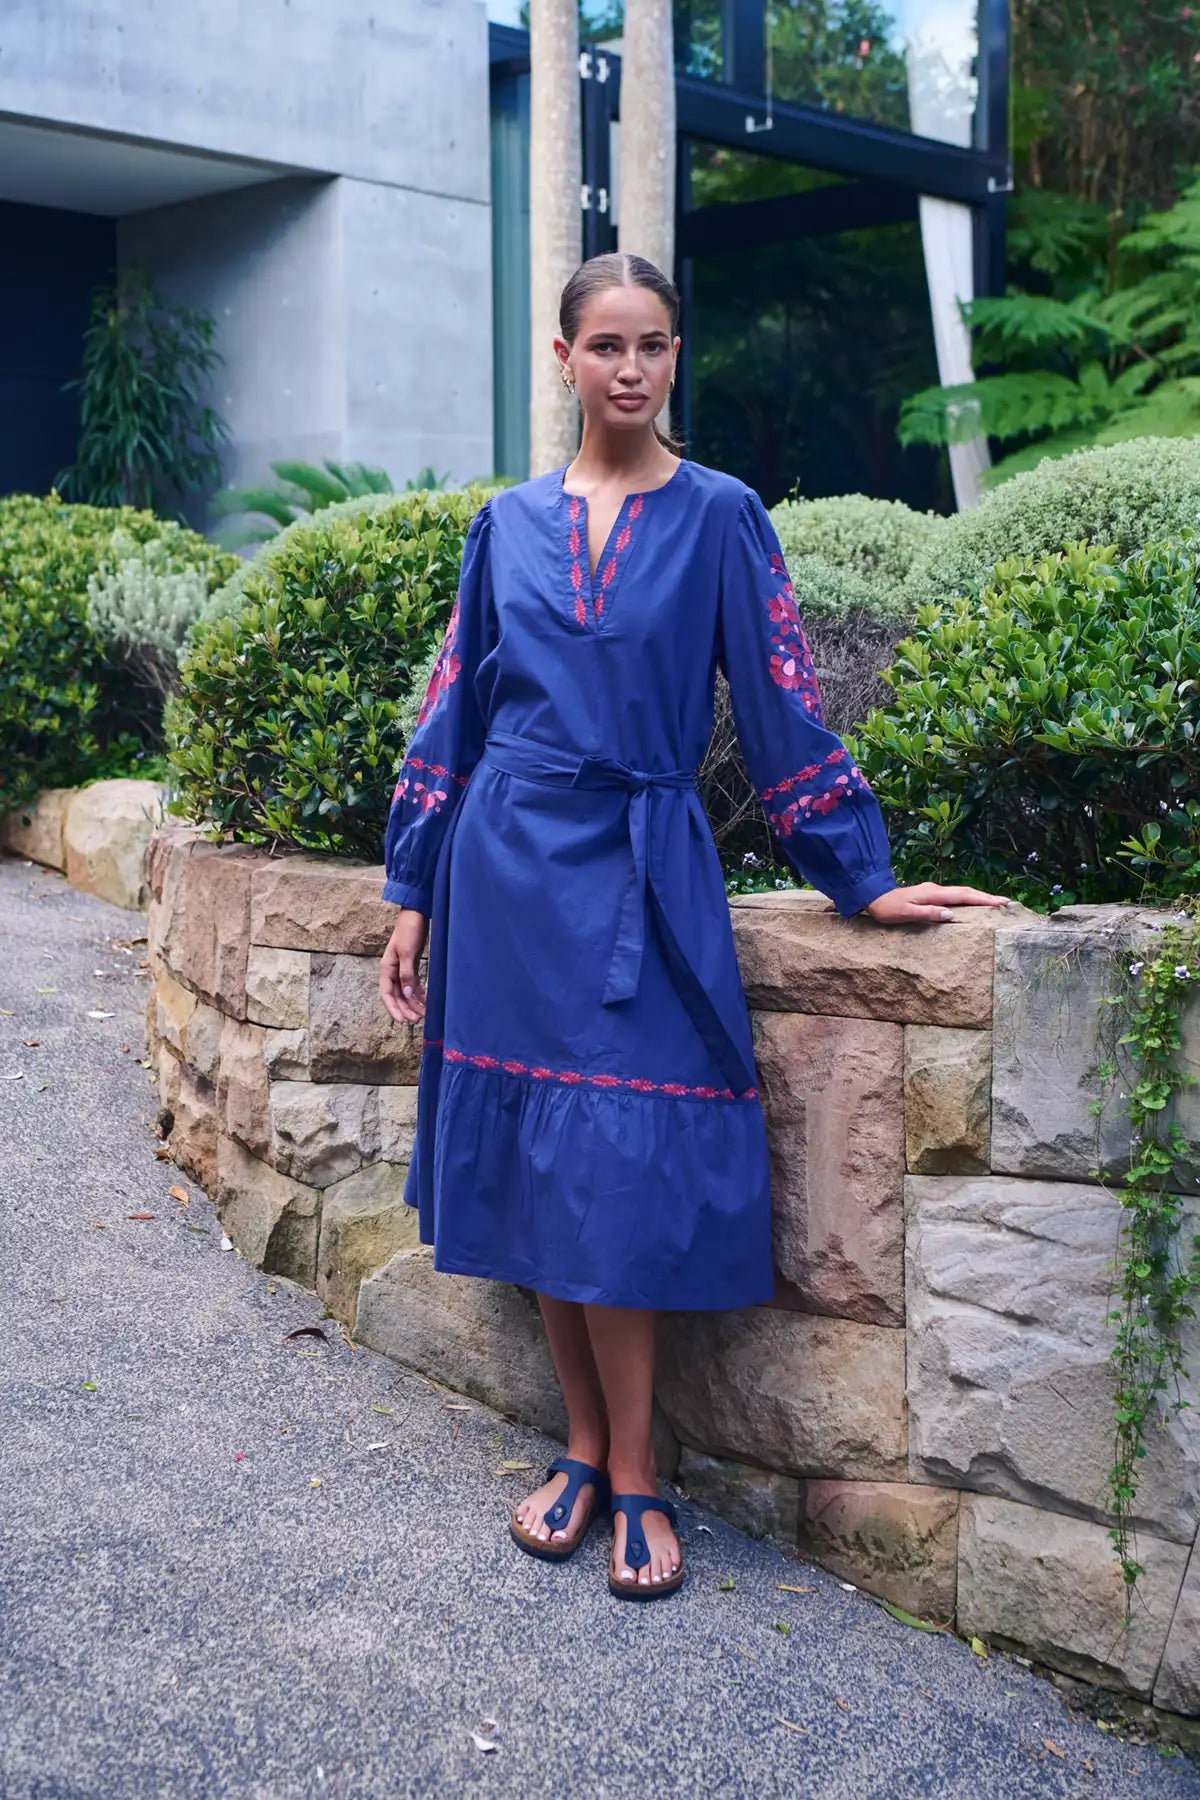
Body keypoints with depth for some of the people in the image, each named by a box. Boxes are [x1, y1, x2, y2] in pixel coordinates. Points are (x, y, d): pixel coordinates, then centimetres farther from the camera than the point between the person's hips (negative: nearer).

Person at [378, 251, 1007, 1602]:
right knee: (531, 1172, 5)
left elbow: (782, 708, 1)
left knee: (616, 1181, -6)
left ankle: (632, 1477, 9)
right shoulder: (509, 524, 9)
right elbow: (451, 714, 11)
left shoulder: (718, 518, 2)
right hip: (509, 872, 3)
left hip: (639, 878, -3)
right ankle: (585, 1449, 20)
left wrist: (860, 878, -1)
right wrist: (412, 897, 9)